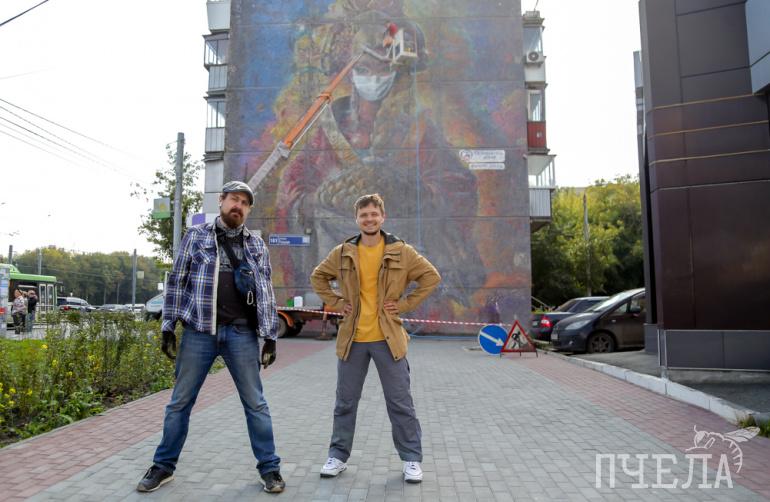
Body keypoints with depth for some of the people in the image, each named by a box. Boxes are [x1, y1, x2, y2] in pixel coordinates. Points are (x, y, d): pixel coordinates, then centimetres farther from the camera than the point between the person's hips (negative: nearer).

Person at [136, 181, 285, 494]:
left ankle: (269, 468, 17)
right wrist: (168, 328, -1)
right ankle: (163, 466, 28)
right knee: (180, 402, 10)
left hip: (241, 333, 1)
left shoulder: (256, 244, 9)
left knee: (255, 403, 5)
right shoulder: (195, 236, 5)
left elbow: (265, 292, 6)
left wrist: (270, 336, 1)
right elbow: (176, 283, 5)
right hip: (199, 332, 0)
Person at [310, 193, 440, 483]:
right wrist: (335, 303, 3)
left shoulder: (400, 251, -3)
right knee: (345, 402, 12)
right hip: (352, 339, 2)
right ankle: (338, 456, 28)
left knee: (400, 403, 6)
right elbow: (318, 277, 15)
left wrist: (405, 304, -5)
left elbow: (431, 277, 1)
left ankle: (411, 459, 20)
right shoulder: (342, 253, 2)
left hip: (387, 338, -2)